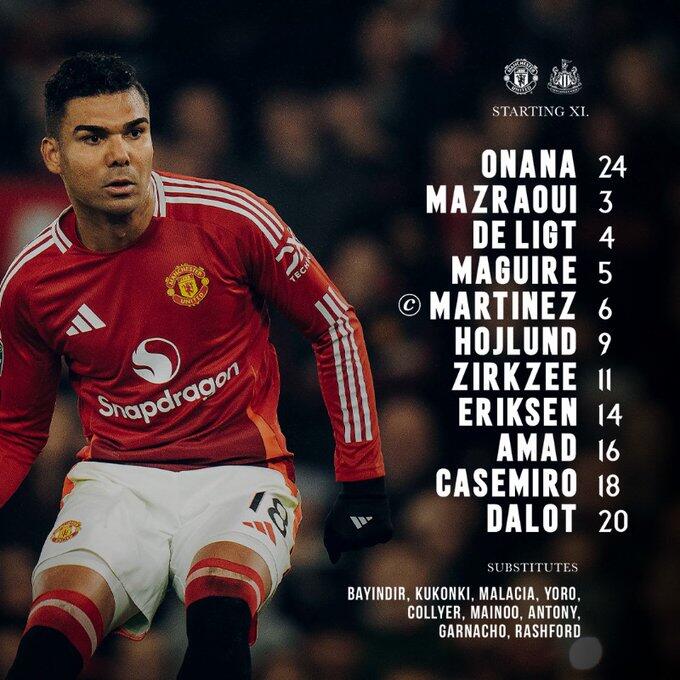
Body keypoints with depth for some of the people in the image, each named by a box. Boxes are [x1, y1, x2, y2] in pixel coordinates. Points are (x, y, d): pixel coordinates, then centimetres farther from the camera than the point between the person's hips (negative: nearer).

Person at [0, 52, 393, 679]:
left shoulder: (229, 220, -7)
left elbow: (335, 325, 5)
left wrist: (362, 481, 5)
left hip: (238, 475, -2)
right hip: (115, 480, 2)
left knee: (219, 616, -34)